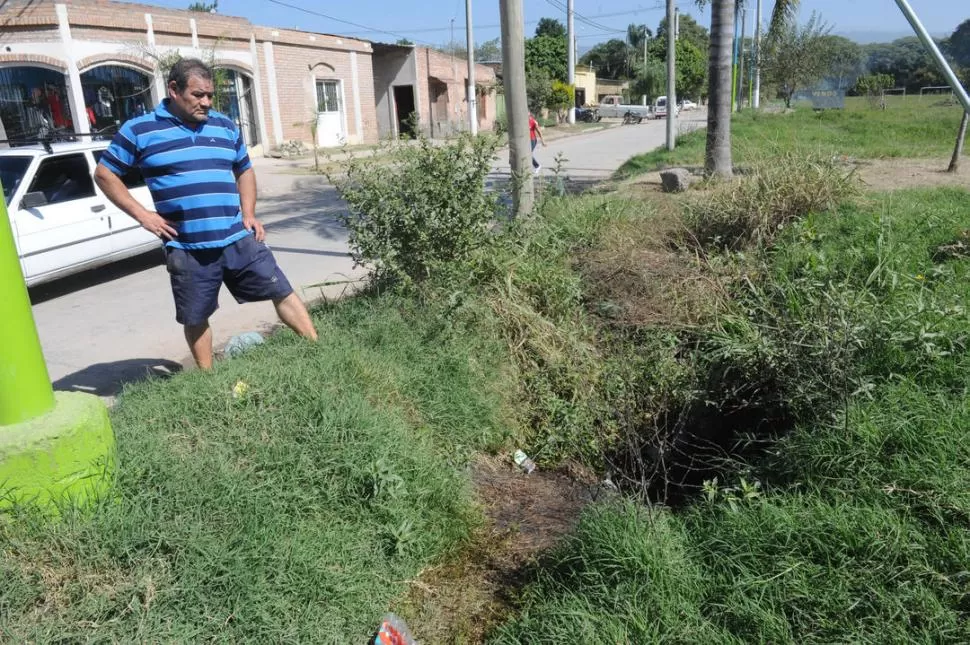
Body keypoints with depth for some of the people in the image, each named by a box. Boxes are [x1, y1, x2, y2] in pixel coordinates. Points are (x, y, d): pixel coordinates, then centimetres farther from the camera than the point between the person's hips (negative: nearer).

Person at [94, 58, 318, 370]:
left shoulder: (226, 127, 11)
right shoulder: (139, 130, 0)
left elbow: (244, 170, 23)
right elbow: (104, 173, 7)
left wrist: (249, 214, 9)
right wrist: (142, 214, -3)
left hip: (238, 239, 3)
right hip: (186, 249, -2)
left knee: (283, 292, 1)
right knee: (195, 319, 9)